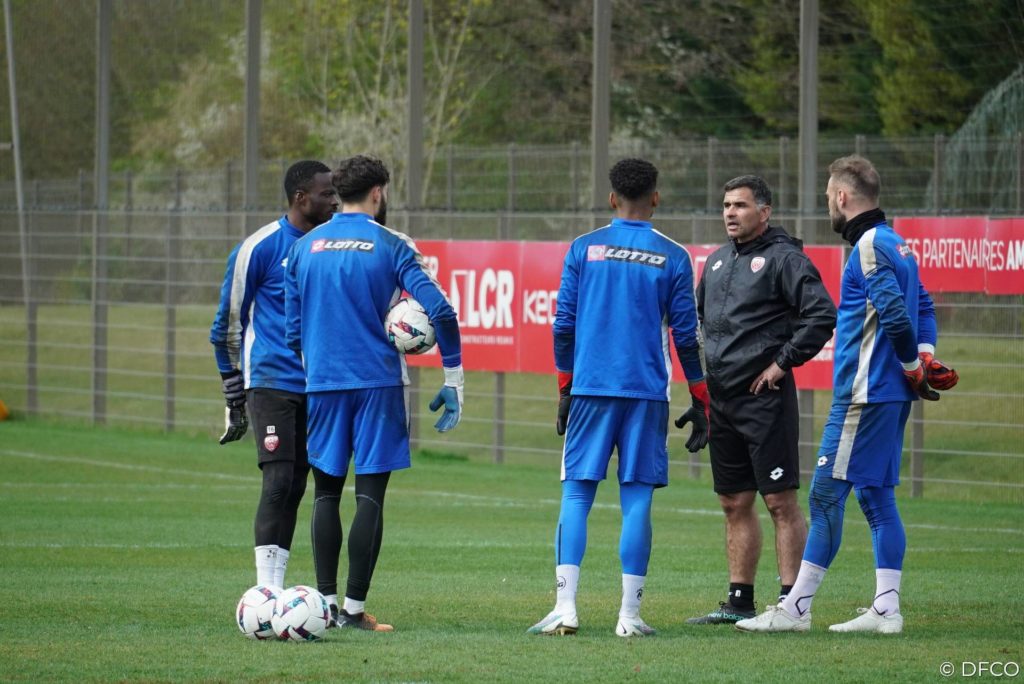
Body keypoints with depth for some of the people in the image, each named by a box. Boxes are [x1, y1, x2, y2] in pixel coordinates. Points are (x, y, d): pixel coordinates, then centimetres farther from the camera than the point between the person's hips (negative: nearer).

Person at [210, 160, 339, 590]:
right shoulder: (260, 248, -7)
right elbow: (228, 326, -1)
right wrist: (234, 400, -1)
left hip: (314, 386, 6)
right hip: (272, 383, -6)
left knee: (294, 489, 5)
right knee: (278, 481, -14)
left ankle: (274, 591, 9)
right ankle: (267, 594, -15)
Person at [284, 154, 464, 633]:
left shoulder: (304, 248, 7)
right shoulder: (391, 246, -4)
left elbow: (292, 329, 10)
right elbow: (441, 310, -12)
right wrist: (453, 380, -6)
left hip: (322, 383, 3)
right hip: (379, 381, -3)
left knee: (326, 491, 12)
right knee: (370, 495, -1)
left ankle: (327, 602, 6)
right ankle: (354, 608, -4)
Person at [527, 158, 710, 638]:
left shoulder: (583, 249, 3)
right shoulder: (672, 258, 1)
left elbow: (563, 325, 4)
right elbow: (685, 335, 2)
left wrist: (565, 390, 14)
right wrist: (701, 404, 9)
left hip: (590, 388, 1)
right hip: (647, 393, -1)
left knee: (576, 495, 3)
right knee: (636, 500, 1)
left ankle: (565, 608, -6)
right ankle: (629, 615, -1)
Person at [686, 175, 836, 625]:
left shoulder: (784, 258, -8)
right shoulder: (717, 261, 16)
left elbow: (822, 315, -16)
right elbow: (699, 315, 30)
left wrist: (784, 362, -14)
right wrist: (704, 371, 16)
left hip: (764, 399, -8)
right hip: (720, 399, 8)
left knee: (780, 501, -7)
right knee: (735, 504, 11)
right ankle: (739, 601, 16)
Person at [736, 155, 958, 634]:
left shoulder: (869, 247, -13)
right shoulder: (895, 244, 17)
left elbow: (897, 315, -21)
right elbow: (923, 306, 23)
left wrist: (913, 371, -9)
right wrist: (925, 360, 11)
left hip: (863, 394, -10)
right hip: (891, 395, 10)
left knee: (827, 492, -8)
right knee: (876, 496, 11)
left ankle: (796, 608, -8)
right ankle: (886, 608, 9)